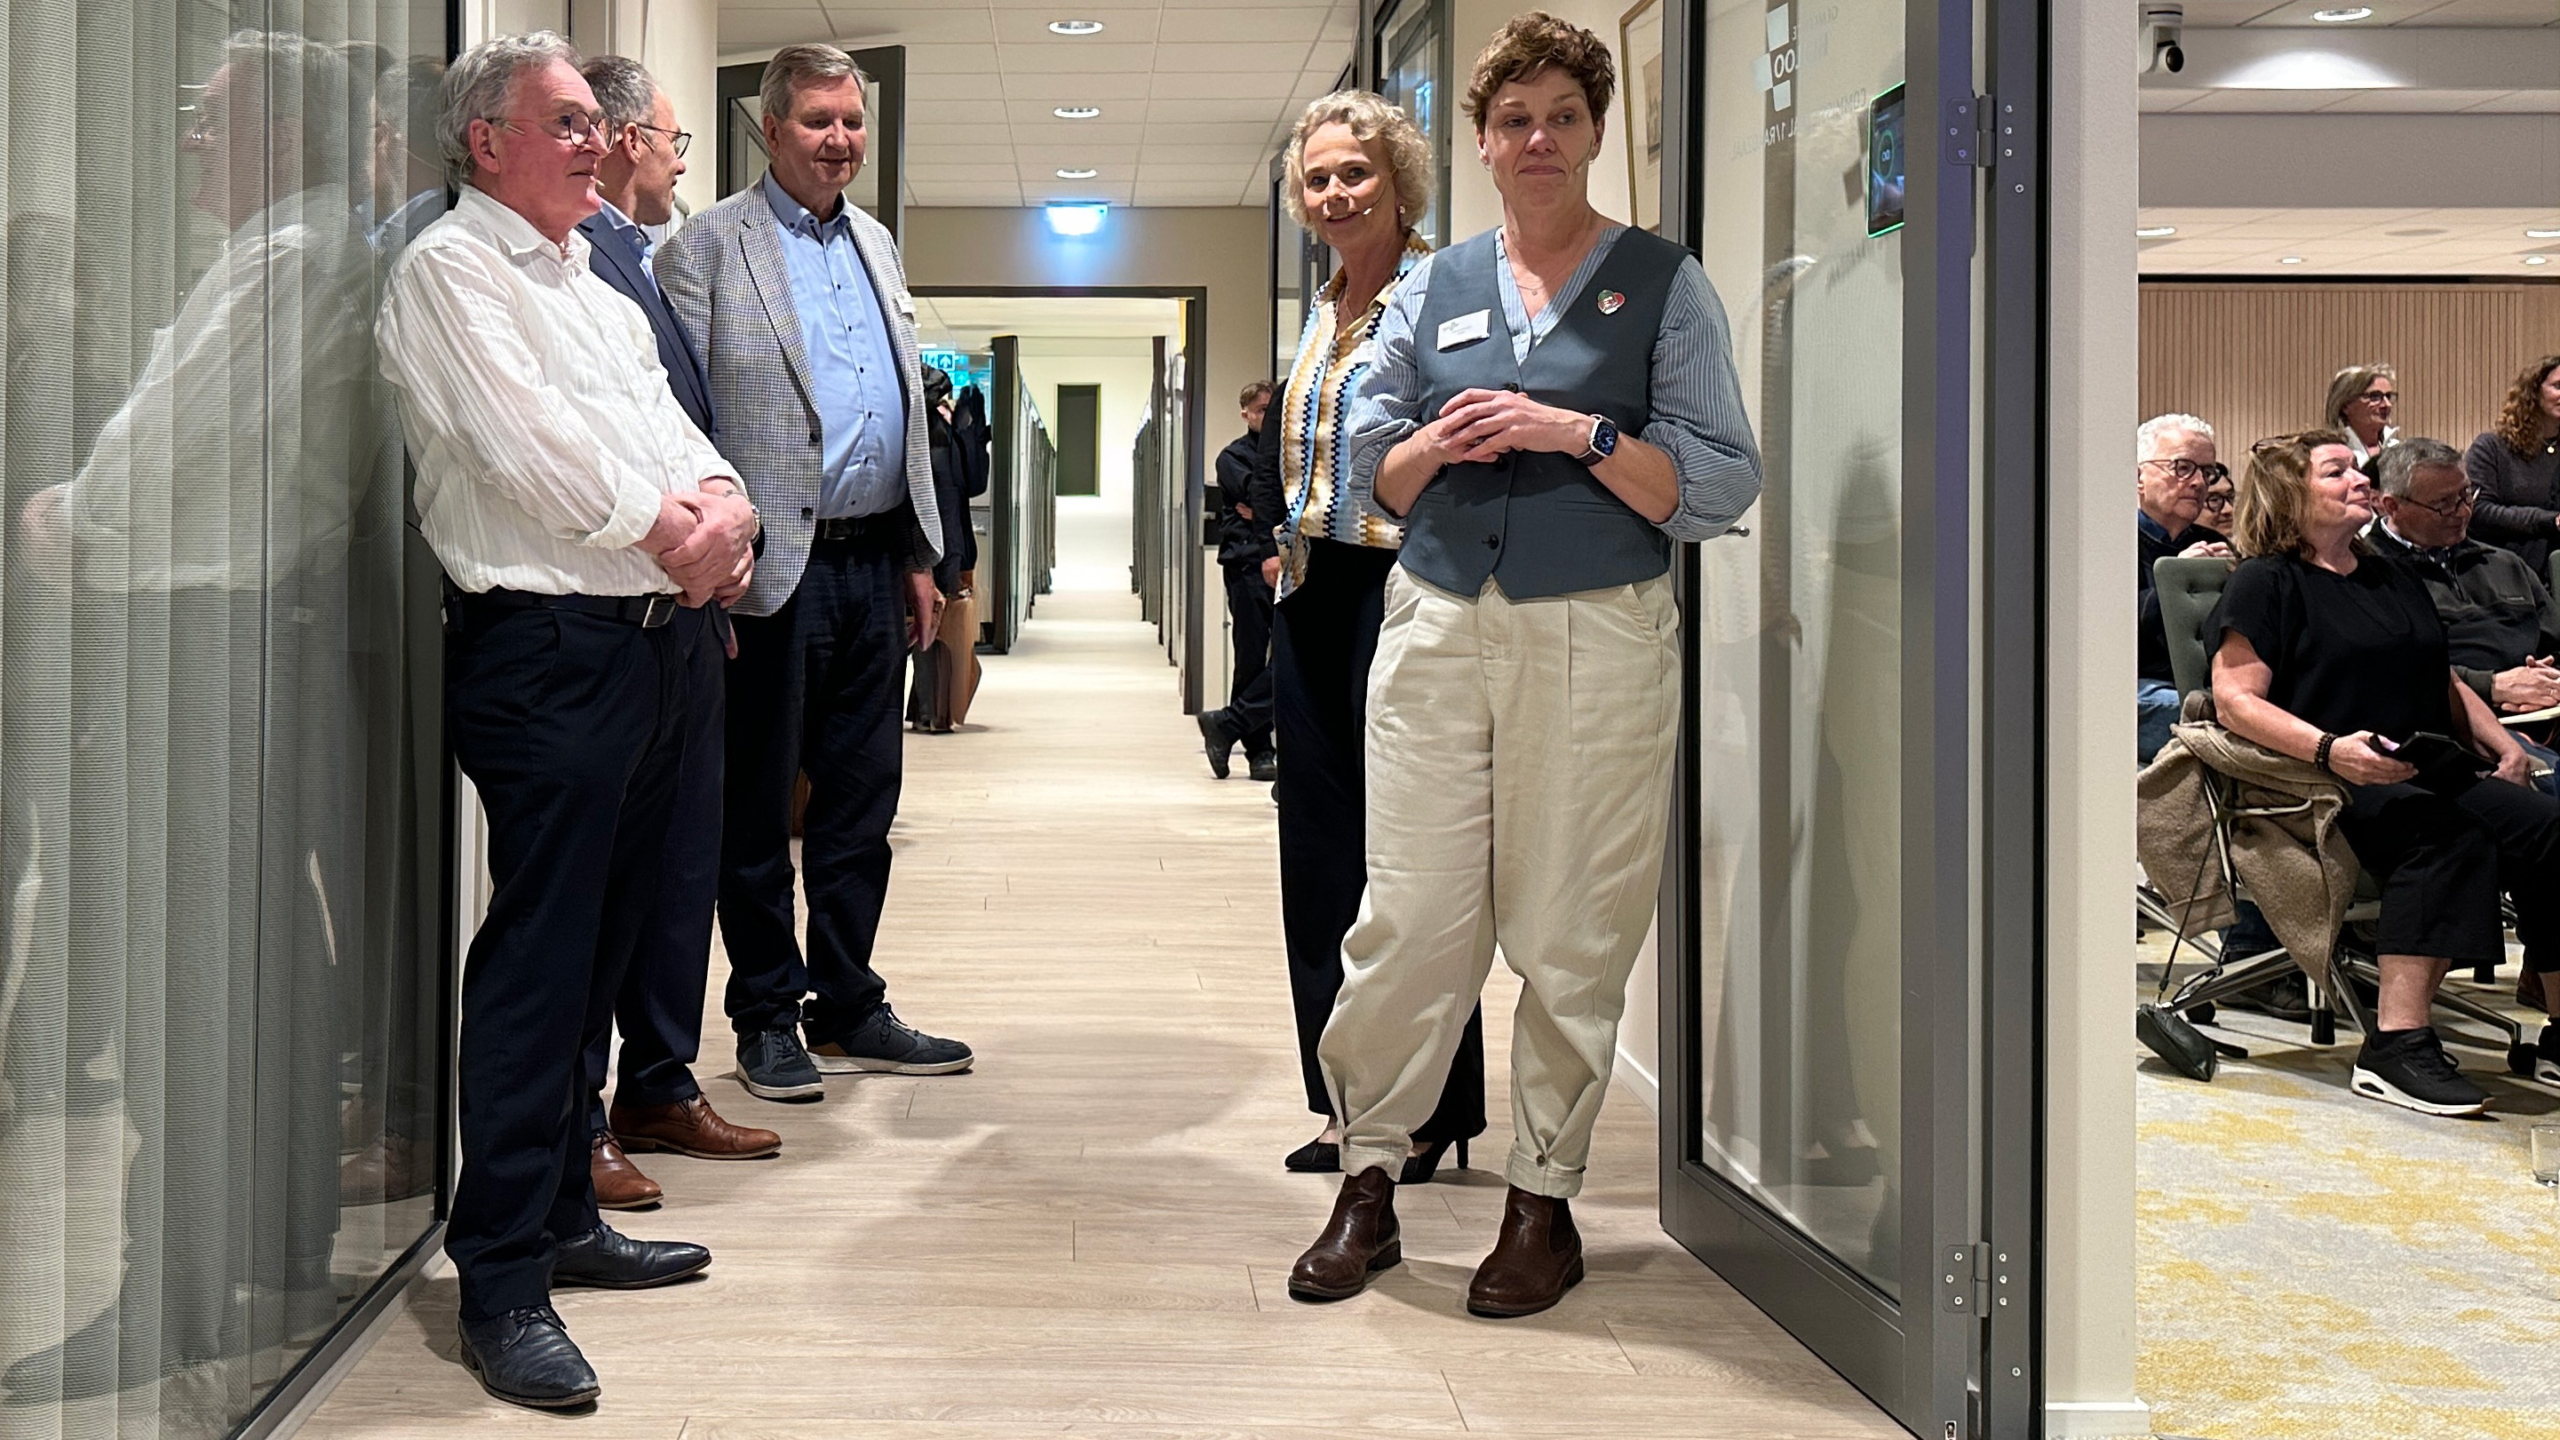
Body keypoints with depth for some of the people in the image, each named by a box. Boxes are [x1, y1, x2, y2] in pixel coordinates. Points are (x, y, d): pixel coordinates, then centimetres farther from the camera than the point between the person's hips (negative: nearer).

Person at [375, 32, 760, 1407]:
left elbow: (664, 423, 17)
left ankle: (562, 1216, 25)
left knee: (598, 945, 13)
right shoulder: (449, 267, -3)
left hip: (652, 638, 9)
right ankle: (503, 1284, -2)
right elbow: (526, 440, -15)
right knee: (537, 960, -8)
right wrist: (666, 527, -10)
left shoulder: (597, 287, 23)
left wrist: (725, 503, -3)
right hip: (547, 643, -9)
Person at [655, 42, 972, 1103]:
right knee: (758, 806, 5)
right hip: (776, 569, -6)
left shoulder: (875, 244, 16)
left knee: (861, 801, 12)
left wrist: (919, 555, 16)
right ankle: (767, 1017, 16)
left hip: (875, 564, 6)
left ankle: (848, 1011, 22)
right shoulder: (708, 247, -4)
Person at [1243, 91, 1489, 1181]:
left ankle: (1426, 1113, 8)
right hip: (1313, 602, 8)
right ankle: (1350, 1103, 19)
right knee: (1322, 848, 10)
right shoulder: (1318, 313, 16)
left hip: (1404, 596, -8)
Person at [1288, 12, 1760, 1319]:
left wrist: (1576, 433, -15)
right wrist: (1439, 446, -5)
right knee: (1407, 918, -1)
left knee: (1569, 938, 2)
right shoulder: (1434, 290, 14)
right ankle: (1367, 1181, 12)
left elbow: (1720, 488, -2)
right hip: (1437, 631, 3)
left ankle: (1544, 1200, 16)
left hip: (1598, 639, -2)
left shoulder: (1662, 285, 4)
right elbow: (1374, 474, 17)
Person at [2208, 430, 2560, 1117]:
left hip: (2434, 775, 7)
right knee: (2444, 834, -36)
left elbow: (2445, 682, 32)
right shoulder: (2265, 583, 3)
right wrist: (2330, 749, -24)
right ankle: (2396, 1045, -40)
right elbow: (2235, 700, -8)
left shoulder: (2394, 576, 28)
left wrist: (2503, 746, 13)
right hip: (2334, 785, -7)